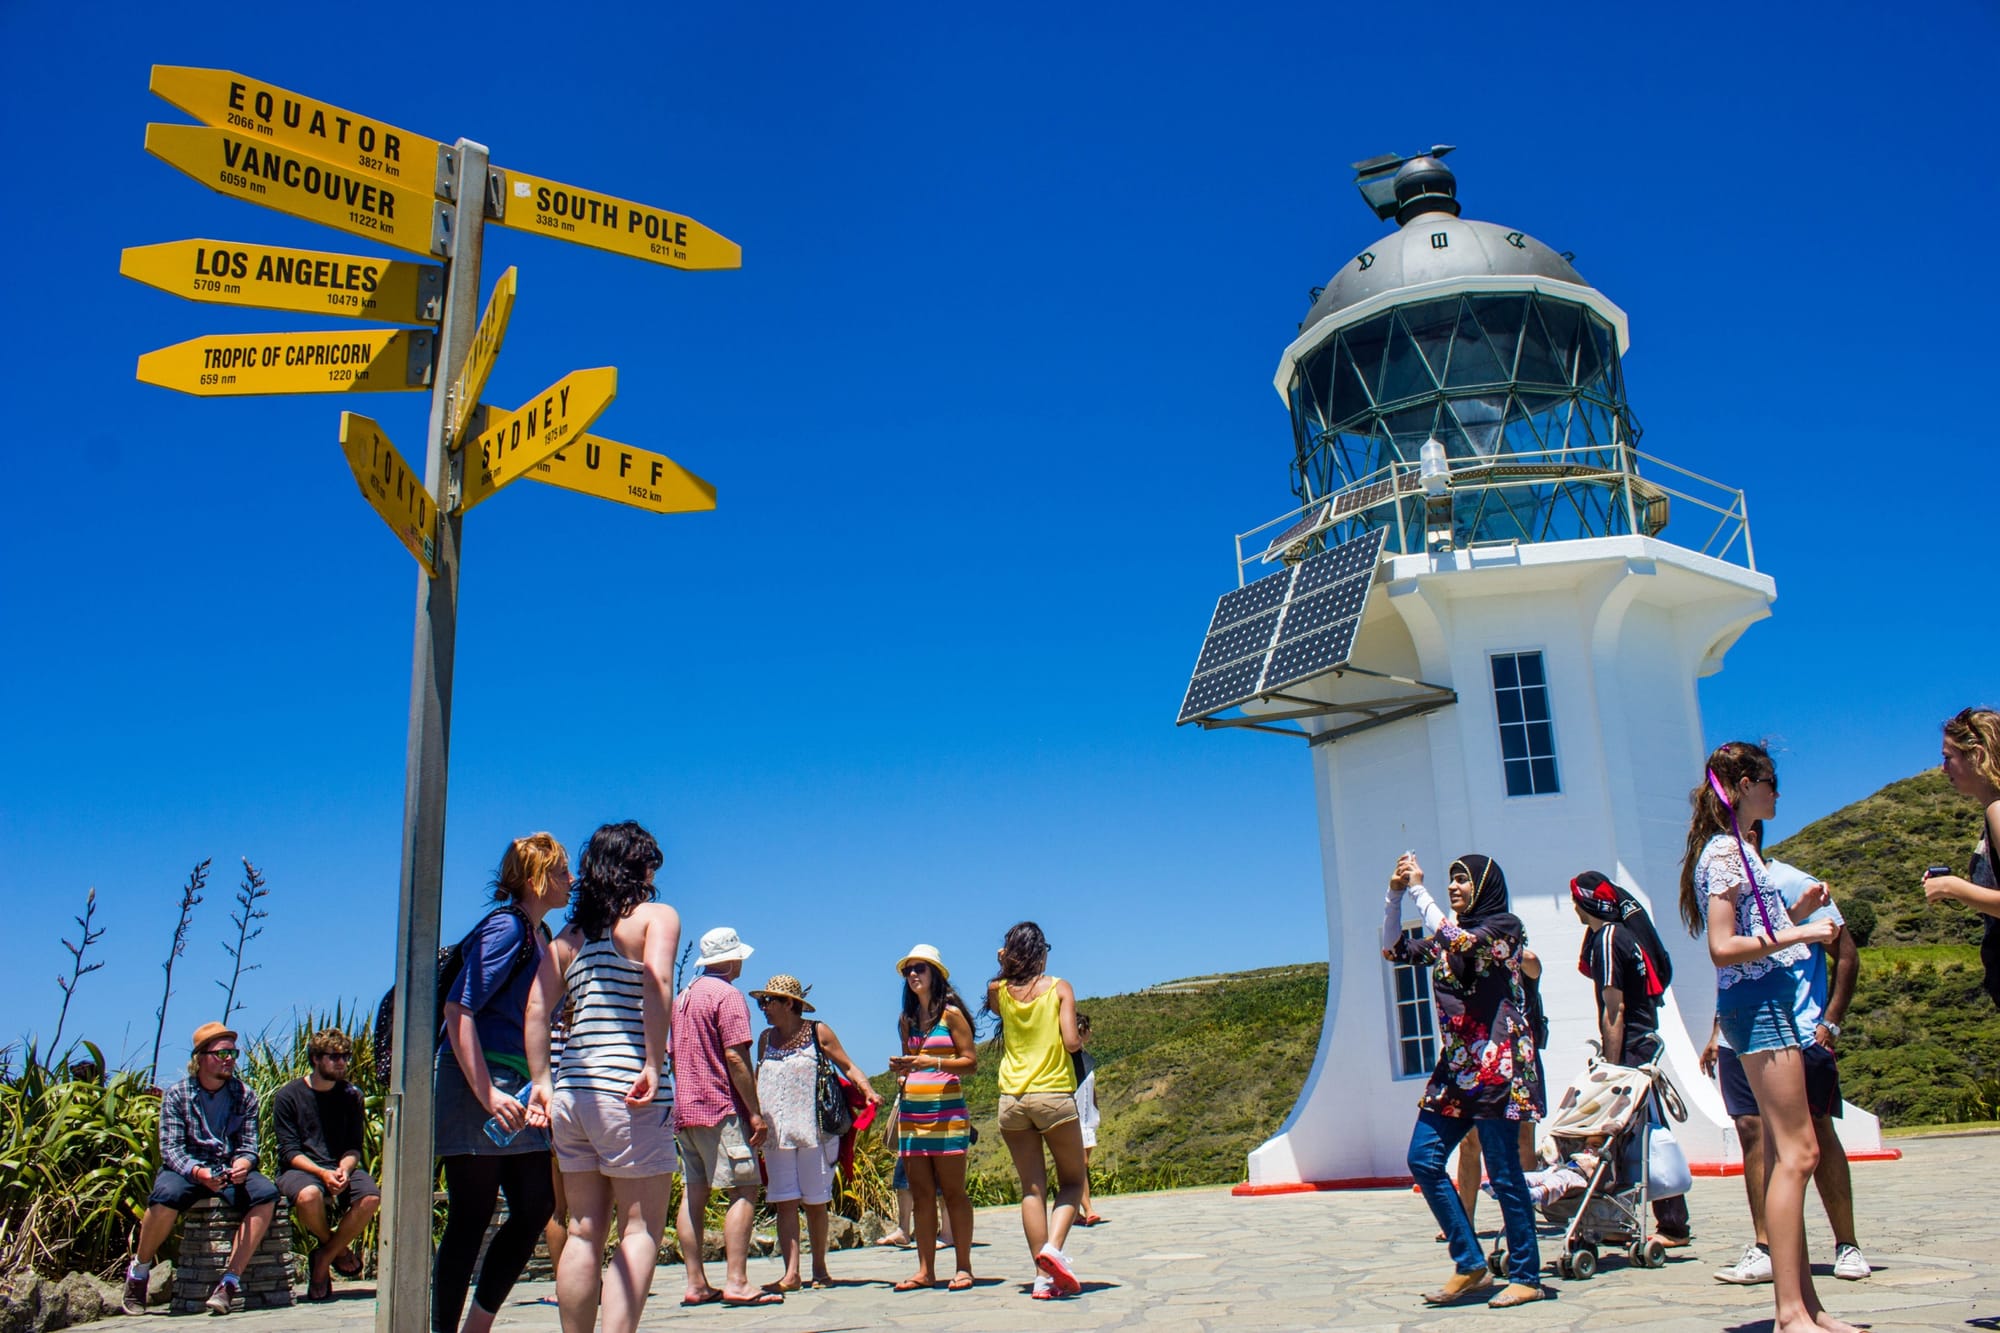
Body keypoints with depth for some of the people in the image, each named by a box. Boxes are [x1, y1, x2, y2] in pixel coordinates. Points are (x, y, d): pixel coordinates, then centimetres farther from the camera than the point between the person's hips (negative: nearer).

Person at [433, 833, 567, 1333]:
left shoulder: (540, 938, 15)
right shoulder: (506, 927, -12)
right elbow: (458, 1009, -21)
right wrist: (486, 1093, -27)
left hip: (514, 1090, 9)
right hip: (477, 1084, -9)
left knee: (536, 1206, 8)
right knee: (471, 1220, -4)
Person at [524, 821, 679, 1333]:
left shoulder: (569, 934, 18)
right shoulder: (656, 916, 1)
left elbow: (537, 1009, 9)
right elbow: (656, 983, -17)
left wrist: (542, 1081, 8)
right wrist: (653, 1066, -19)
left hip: (571, 1090, 6)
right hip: (625, 1087, -6)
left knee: (584, 1231, 12)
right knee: (641, 1230, -2)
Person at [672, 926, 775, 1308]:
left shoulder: (683, 997, 17)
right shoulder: (727, 995, -9)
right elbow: (735, 1057, -16)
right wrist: (755, 1112, -15)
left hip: (684, 1109, 9)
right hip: (721, 1109, -9)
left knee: (693, 1194, 7)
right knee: (744, 1191, -8)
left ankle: (696, 1284, 8)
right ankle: (736, 1282, -14)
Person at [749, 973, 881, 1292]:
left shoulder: (818, 1032, 1)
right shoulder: (766, 1038, 12)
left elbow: (847, 1066, 2)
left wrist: (868, 1091, -14)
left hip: (815, 1130, -3)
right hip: (776, 1132, 3)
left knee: (815, 1202, 5)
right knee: (785, 1202, -4)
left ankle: (819, 1268, 17)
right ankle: (791, 1273, -5)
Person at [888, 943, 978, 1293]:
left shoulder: (951, 1014, -2)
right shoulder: (906, 1020, 15)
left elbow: (971, 1061, -5)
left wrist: (934, 1062, -18)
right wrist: (899, 1068, 2)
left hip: (946, 1110, -5)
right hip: (911, 1111, 5)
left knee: (953, 1191, -3)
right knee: (921, 1194, 4)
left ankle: (963, 1267, 3)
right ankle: (925, 1270, 8)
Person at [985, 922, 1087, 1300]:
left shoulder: (999, 991, 5)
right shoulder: (1059, 988, -2)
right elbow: (1070, 1041, -11)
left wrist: (1005, 967, 19)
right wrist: (1081, 1040, 10)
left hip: (1012, 1098, 3)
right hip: (1054, 1095, -3)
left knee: (1032, 1187, 7)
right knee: (1072, 1180, 11)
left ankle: (1044, 1277, 3)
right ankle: (1053, 1247, -12)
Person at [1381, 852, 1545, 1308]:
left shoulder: (1503, 927, -4)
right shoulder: (1451, 934, 18)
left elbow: (1460, 945, -22)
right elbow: (1394, 949, 18)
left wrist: (1419, 890, -17)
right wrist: (1394, 895, 6)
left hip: (1498, 1065, -8)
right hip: (1456, 1067, 8)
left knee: (1503, 1173, -3)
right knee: (1423, 1159, 2)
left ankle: (1526, 1278, 9)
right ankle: (1470, 1266, 10)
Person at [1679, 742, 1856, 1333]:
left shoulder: (1734, 848, 19)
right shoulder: (1727, 849, -11)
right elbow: (1723, 948, -18)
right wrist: (1800, 934, -18)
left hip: (1768, 1005, 10)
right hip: (1760, 1002, -10)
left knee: (1787, 1154, 9)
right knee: (1796, 1152, -12)